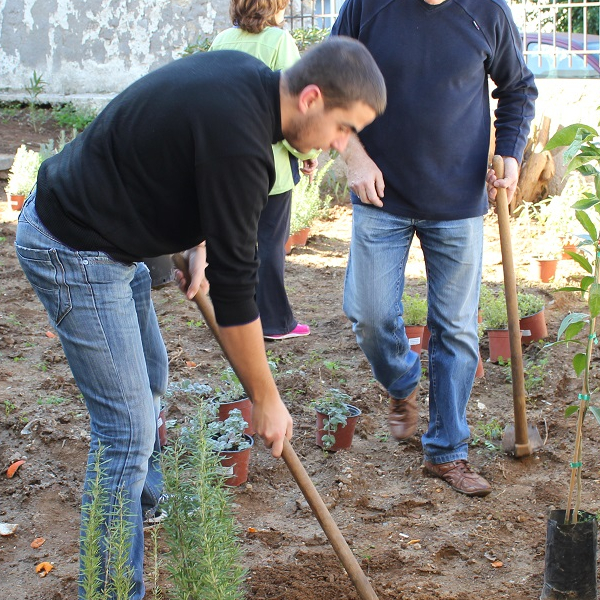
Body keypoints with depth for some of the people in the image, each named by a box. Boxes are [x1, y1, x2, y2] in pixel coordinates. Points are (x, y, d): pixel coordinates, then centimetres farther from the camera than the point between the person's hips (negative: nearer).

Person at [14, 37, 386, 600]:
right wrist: (266, 400, -12)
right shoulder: (239, 142, -29)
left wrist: (199, 244, 5)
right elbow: (234, 290, -23)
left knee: (148, 379, 26)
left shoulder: (245, 73, -1)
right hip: (73, 254, -10)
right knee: (127, 430, -7)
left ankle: (144, 498, 48)